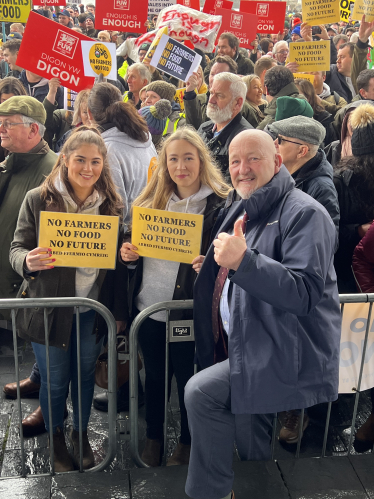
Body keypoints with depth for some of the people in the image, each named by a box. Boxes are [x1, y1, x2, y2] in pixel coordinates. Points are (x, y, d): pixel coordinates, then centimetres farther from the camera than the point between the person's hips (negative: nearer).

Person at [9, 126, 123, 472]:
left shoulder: (111, 204, 1)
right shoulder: (38, 199, -8)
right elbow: (17, 249, -6)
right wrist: (28, 261, -28)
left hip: (93, 307, 2)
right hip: (49, 307, -2)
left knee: (86, 374, 18)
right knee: (55, 381, 12)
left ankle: (81, 434, 42)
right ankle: (57, 439, 38)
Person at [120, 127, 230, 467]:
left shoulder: (220, 205, -9)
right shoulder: (153, 201, 8)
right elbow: (136, 246, 16)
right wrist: (129, 254, -5)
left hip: (188, 309, -4)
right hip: (149, 305, 4)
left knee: (187, 378, 12)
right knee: (154, 375, 18)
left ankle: (187, 441, 35)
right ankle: (153, 436, 39)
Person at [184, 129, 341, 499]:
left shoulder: (304, 213, -13)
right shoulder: (241, 211, 13)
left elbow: (304, 294, -25)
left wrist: (242, 261, -34)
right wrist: (217, 265, 9)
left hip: (287, 355, -9)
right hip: (245, 346, 9)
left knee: (200, 393, -20)